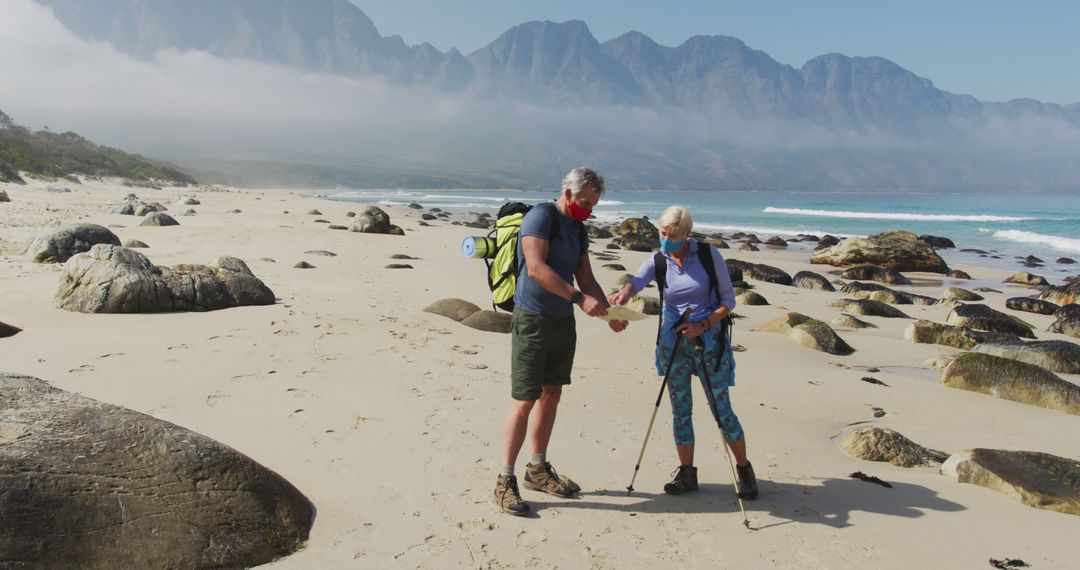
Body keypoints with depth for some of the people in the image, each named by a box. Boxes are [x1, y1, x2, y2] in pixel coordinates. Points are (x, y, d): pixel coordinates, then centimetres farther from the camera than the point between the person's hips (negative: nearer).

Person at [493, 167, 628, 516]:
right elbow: (536, 268, -24)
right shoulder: (540, 217, -12)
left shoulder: (578, 229, 13)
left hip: (563, 322, 8)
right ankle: (505, 481, 1)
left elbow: (586, 278, 14)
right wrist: (579, 298, -28)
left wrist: (609, 312, 0)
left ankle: (538, 470, 26)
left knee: (551, 395, 13)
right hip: (532, 320, -8)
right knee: (524, 401, -7)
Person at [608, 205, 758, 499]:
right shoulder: (658, 262, -2)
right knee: (680, 410, 8)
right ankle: (687, 473, 22)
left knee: (722, 410, 1)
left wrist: (703, 325, -18)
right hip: (672, 343, 3)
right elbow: (637, 281, -23)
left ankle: (745, 469, 20)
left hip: (708, 341, -3)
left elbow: (728, 300, -4)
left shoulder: (708, 255, -7)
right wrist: (624, 293, -47)